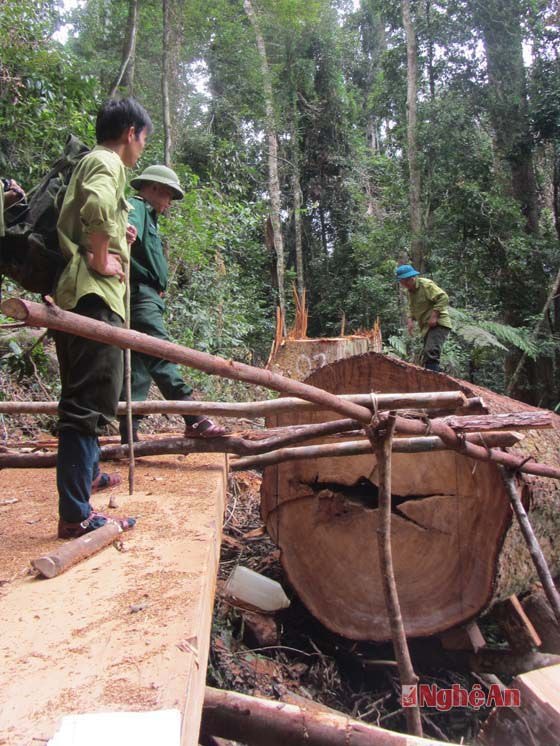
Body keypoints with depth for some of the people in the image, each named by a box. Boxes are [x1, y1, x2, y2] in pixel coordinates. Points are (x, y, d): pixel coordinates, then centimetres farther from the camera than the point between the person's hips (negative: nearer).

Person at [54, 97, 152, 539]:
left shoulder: (89, 163, 25)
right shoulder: (107, 162, -4)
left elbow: (79, 225, 21)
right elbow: (96, 205, -28)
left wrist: (117, 237, 12)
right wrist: (100, 258, -17)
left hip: (77, 296, 10)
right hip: (93, 295, -10)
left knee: (85, 397, 22)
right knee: (91, 400, -10)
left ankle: (85, 471, 41)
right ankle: (76, 515, -6)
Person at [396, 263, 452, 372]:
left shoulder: (426, 285, -13)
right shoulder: (410, 291, 14)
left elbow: (443, 298, -21)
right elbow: (412, 309, 26)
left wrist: (434, 315, -24)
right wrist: (411, 320, 7)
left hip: (438, 324, -10)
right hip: (426, 327, 10)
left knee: (430, 352, -25)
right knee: (426, 356, 12)